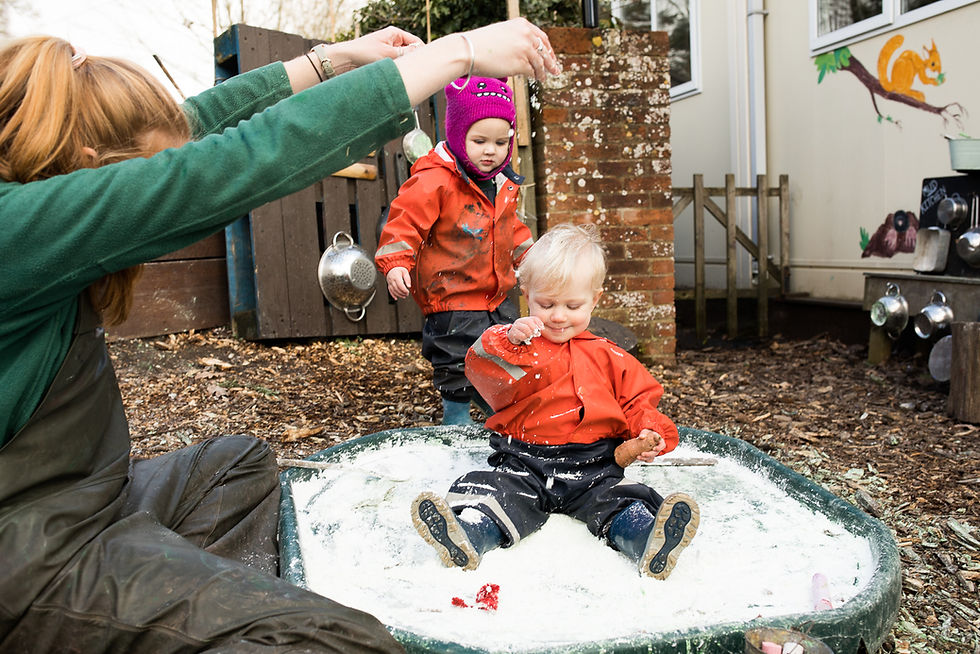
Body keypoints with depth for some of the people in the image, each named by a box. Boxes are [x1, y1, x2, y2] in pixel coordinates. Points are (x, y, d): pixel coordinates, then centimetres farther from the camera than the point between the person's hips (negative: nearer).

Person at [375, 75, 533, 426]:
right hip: (453, 298, -8)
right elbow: (405, 220, -20)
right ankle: (456, 417, 20)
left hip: (497, 295, 8)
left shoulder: (504, 183, 8)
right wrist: (395, 263, -30)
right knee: (458, 362, -1)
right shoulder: (433, 181, -19)